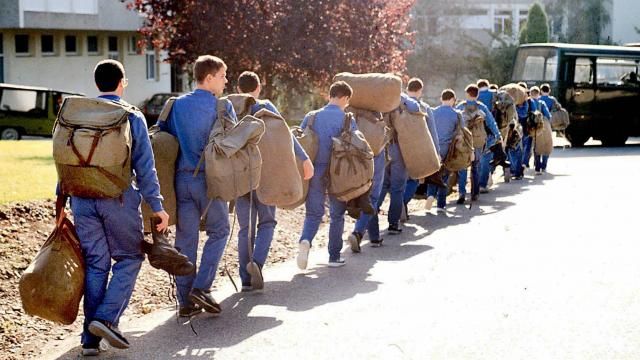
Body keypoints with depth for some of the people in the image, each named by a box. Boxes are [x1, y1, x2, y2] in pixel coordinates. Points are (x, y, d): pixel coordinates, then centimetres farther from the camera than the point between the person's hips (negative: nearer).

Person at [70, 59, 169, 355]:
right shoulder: (132, 117, -1)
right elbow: (144, 167, -4)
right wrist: (157, 206, 0)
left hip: (83, 199, 4)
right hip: (118, 200, -3)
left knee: (95, 265, 8)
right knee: (129, 258, 10)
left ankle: (90, 339, 6)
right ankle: (106, 318, -8)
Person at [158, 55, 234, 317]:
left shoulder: (175, 105, 9)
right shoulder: (222, 107, -4)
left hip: (181, 178, 4)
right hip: (210, 178, -4)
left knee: (185, 239, 7)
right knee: (218, 231, 13)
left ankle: (185, 301, 8)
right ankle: (201, 287, -1)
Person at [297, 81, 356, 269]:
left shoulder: (311, 117, 4)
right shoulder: (347, 120, -4)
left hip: (314, 170, 2)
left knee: (313, 213, 8)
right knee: (337, 215, 12)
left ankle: (305, 240, -21)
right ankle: (334, 256, 16)